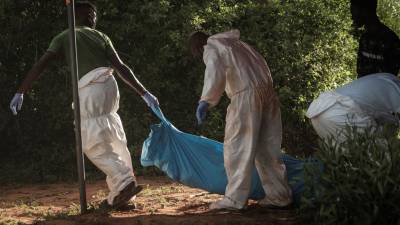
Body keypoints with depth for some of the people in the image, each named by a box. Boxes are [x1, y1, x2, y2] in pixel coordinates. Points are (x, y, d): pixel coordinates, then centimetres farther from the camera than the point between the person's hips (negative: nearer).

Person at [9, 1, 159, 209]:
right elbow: (121, 68, 9)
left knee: (94, 145, -2)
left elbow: (40, 64, -3)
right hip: (108, 85, 5)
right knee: (113, 141, 14)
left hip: (90, 90, -5)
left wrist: (20, 92, -4)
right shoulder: (100, 37, 18)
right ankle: (119, 192, 15)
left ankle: (124, 181, -17)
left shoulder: (64, 38, 10)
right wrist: (144, 93, 10)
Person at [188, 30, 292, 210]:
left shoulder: (211, 48, 3)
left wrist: (205, 102, -23)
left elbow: (215, 73, -18)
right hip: (267, 92, 8)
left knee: (237, 147, -3)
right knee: (267, 147, 13)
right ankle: (279, 195, 16)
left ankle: (235, 199, -3)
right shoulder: (233, 42, 28)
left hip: (246, 94, -8)